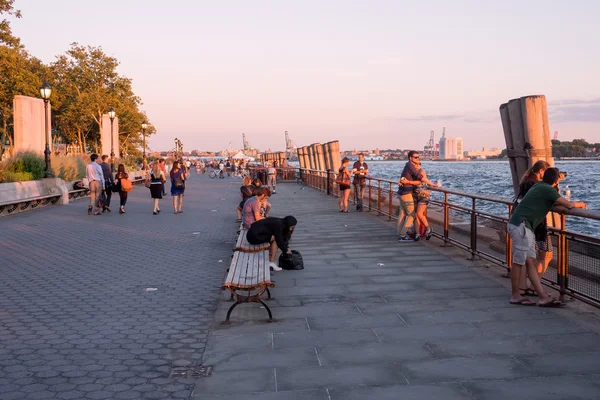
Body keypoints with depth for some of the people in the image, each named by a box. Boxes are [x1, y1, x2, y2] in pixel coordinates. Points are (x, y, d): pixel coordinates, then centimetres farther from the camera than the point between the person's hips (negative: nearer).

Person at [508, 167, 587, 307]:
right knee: (518, 262, -3)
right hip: (521, 225, -10)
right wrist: (580, 204, 11)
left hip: (522, 226, 10)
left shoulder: (539, 186, 18)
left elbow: (551, 204, 33)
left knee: (531, 262, 5)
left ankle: (543, 297, 5)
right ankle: (515, 296, 5)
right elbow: (569, 205, -10)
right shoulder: (547, 190, -9)